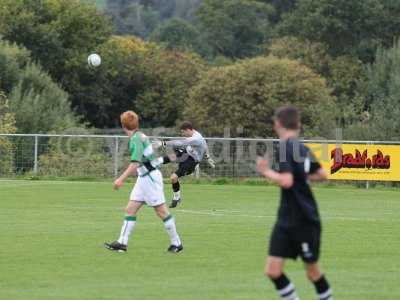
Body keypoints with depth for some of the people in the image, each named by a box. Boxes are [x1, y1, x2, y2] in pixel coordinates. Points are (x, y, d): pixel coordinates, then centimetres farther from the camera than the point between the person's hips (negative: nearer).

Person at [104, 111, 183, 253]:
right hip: (144, 177, 10)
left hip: (150, 177, -10)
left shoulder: (136, 139, -19)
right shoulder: (139, 136, 9)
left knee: (161, 211, -2)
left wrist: (121, 179, -27)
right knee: (130, 209, 5)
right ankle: (122, 243, 3)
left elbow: (135, 163, -26)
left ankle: (176, 243, 6)